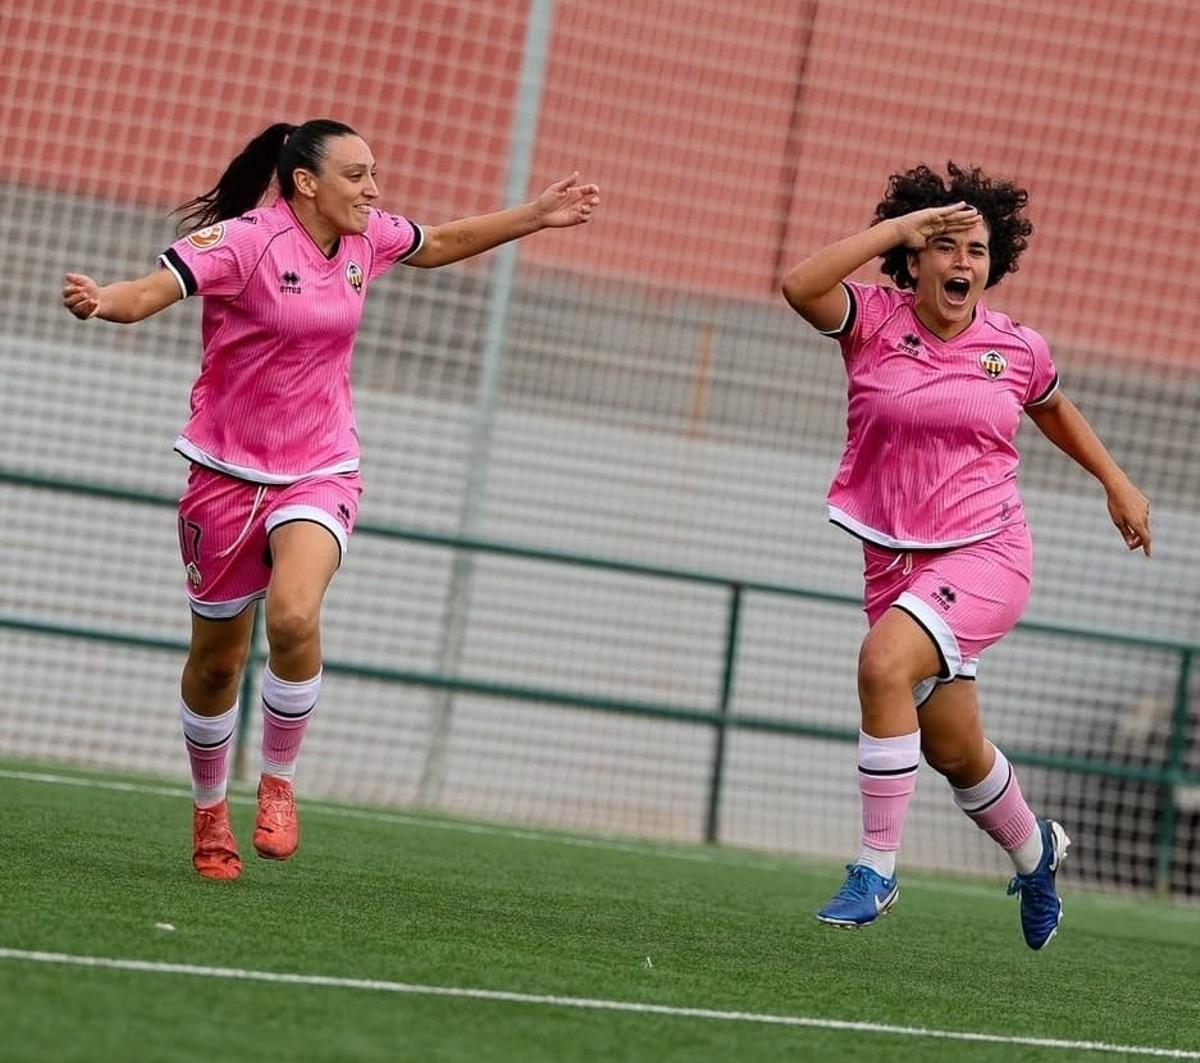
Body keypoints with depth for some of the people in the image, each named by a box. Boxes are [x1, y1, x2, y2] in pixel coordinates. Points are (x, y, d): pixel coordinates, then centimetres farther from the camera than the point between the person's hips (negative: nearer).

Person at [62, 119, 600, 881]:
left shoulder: (367, 237, 0)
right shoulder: (244, 241, -17)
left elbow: (439, 244, 22)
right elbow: (151, 291, -31)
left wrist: (536, 217, 23)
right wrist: (100, 301, -52)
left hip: (321, 472, 2)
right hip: (229, 474, -2)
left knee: (295, 617, -26)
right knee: (217, 660, 10)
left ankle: (279, 782, -6)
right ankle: (210, 811, 33)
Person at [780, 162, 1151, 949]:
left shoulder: (1018, 349, -1)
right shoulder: (874, 322, -5)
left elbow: (1053, 408, 22)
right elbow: (801, 286, -26)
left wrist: (1116, 482, 25)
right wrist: (903, 224, -25)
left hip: (986, 554, -2)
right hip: (896, 557, 2)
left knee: (885, 661, -30)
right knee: (955, 753, 14)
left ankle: (878, 869, -21)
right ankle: (1035, 849, 46)